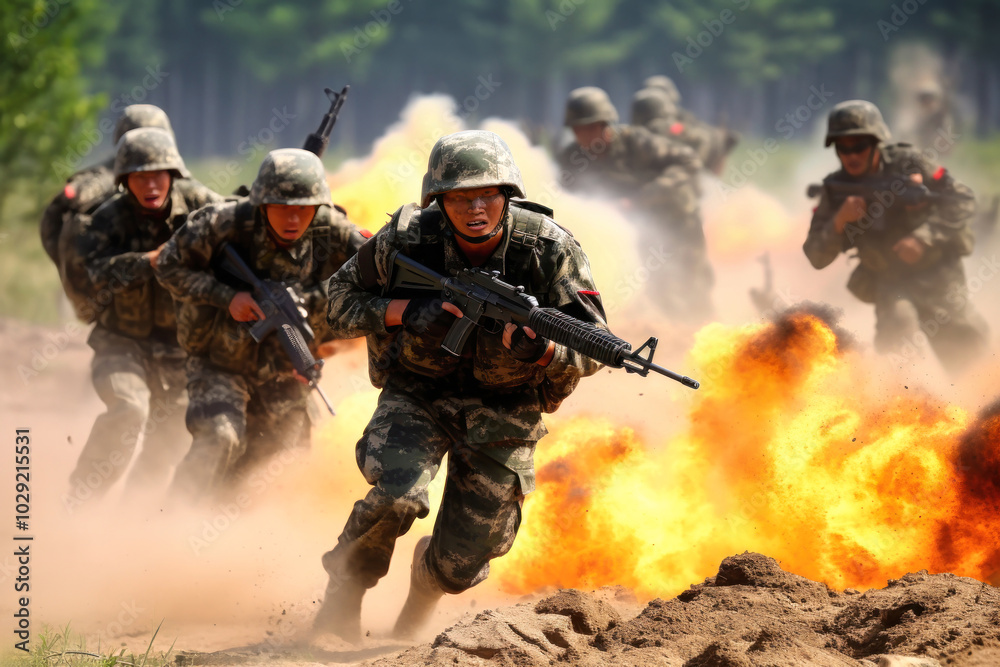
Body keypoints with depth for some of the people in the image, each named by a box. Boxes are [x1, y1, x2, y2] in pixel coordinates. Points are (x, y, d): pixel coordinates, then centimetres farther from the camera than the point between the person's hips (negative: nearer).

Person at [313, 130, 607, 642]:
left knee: (458, 565, 2)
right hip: (418, 393, -1)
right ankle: (342, 597, -2)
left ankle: (419, 604, 40)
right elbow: (342, 298, -6)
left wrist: (542, 349, -40)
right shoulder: (407, 240, -20)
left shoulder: (548, 248, -20)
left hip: (505, 405, 1)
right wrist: (409, 312, -25)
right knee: (398, 495, -30)